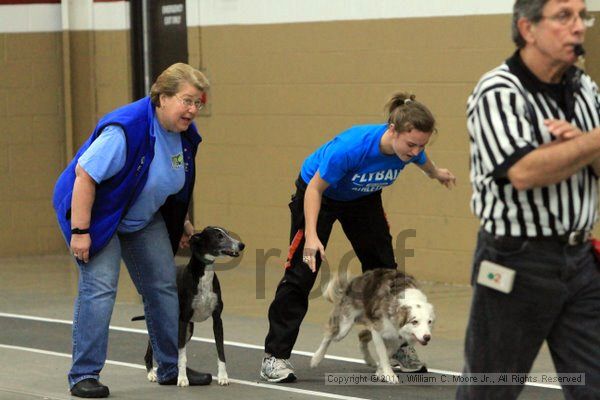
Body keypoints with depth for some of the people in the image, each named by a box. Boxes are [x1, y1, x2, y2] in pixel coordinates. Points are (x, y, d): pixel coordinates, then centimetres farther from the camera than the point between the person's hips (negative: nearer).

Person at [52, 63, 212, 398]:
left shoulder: (185, 133, -6)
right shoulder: (127, 129, -32)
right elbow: (84, 174, -31)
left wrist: (182, 222, 15)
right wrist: (79, 231, -31)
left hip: (144, 216, 8)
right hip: (98, 211, -8)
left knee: (164, 285, 8)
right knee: (99, 286, -18)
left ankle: (171, 368, 20)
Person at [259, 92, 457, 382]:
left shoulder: (410, 148, -26)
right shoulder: (351, 147, -43)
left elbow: (422, 160, 3)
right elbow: (315, 189, -30)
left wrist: (436, 174, 25)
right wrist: (311, 235, -39)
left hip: (363, 199, 5)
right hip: (318, 193, -5)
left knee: (383, 268, 8)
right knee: (302, 273, -11)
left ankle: (397, 346, 25)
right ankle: (275, 357, -6)